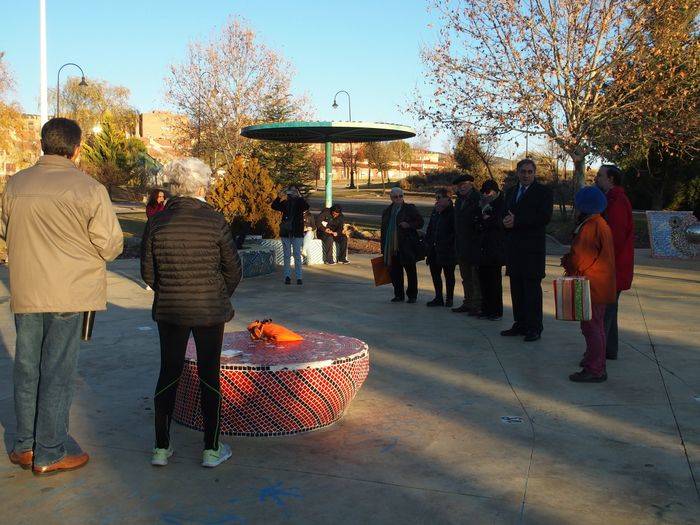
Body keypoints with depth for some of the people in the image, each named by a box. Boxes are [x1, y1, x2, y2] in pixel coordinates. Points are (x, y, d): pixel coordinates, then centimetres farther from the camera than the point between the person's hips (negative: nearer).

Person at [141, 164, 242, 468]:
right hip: (210, 311, -2)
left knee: (168, 374, 13)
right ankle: (212, 449, 16)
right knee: (209, 375, 8)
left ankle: (161, 448, 20)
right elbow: (233, 269, -3)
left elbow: (147, 271, 2)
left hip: (169, 310, 2)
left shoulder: (156, 222, -4)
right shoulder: (215, 221, -10)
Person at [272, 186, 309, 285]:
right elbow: (274, 206, -5)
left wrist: (299, 196, -28)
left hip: (297, 233, -2)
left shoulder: (300, 202, 2)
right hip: (285, 233, 2)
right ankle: (287, 276, 11)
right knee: (287, 256, 6)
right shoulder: (285, 203, 8)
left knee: (297, 255, -1)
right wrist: (279, 197, -21)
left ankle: (299, 277, 2)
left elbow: (306, 207, -20)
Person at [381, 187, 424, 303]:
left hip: (407, 246, -4)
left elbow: (420, 223, 0)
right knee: (395, 271, 6)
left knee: (410, 271, 2)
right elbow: (384, 230, 18)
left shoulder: (410, 209, 1)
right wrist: (383, 248, 14)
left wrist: (408, 225, -18)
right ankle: (399, 295, 18)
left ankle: (412, 295, 11)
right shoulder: (387, 211, 15)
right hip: (391, 247, 4)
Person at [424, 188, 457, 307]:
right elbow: (430, 229, 16)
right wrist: (428, 243, 8)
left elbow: (455, 232, -15)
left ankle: (449, 298, 16)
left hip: (447, 251, -7)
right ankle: (438, 298, 22)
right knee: (435, 273, 11)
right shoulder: (435, 211, 11)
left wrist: (447, 243, -18)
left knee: (449, 275, 6)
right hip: (434, 250, 7)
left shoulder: (453, 212, -12)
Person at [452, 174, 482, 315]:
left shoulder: (478, 199, -11)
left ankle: (477, 305, 4)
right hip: (462, 247, 8)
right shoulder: (459, 201, 14)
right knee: (466, 278, 14)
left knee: (476, 278, -2)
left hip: (475, 245, -8)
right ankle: (468, 303, 23)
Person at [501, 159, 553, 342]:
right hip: (513, 246, 6)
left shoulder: (543, 192, -2)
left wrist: (517, 221, -17)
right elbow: (505, 214, 20)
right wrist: (505, 221, -6)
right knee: (516, 287, 10)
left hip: (532, 246, -6)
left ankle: (534, 327, 0)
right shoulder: (511, 192, 19)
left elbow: (545, 217, -13)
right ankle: (520, 324, 18)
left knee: (532, 287, -5)